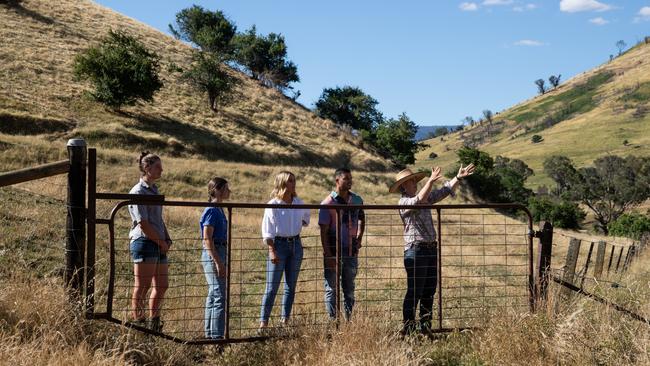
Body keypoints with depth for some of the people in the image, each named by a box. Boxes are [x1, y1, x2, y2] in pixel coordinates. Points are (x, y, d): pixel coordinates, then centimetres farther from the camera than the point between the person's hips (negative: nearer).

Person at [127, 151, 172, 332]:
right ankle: (137, 322, 3)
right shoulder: (138, 192, -9)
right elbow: (143, 224, -15)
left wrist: (167, 239, 10)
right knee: (142, 287, -5)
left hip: (159, 245, 9)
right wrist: (162, 242, -10)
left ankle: (153, 323, 20)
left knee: (162, 285, 10)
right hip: (144, 243, -9)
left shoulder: (154, 190, 19)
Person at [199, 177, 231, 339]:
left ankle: (209, 334, 21)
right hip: (213, 255, -10)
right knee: (219, 297, -9)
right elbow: (207, 239, -19)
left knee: (213, 296, 14)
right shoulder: (212, 211, -14)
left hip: (219, 253, 10)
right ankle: (217, 336, -6)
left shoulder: (219, 210, 14)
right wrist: (218, 262, -22)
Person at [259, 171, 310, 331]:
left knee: (291, 286, 9)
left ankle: (285, 320, 17)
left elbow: (306, 216, 28)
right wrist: (272, 251, -16)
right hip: (279, 244, -5)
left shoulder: (299, 203, 4)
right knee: (272, 287, -6)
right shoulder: (273, 205, -10)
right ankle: (263, 322, -1)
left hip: (296, 244, 5)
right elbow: (267, 232, -11)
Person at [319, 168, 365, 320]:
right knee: (331, 289, 4)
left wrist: (359, 238, 14)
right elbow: (323, 232, -11)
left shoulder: (357, 200, 5)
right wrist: (328, 255, -17)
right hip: (333, 253, -5)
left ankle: (348, 320, 21)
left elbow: (361, 218, 26)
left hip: (351, 253, 5)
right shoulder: (328, 203, -10)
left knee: (349, 289, 12)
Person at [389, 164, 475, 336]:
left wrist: (458, 178, 12)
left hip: (431, 249, 8)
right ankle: (408, 329, -3)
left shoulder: (425, 197, 16)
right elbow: (419, 200, -28)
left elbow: (444, 192, 20)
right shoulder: (404, 202, -9)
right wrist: (431, 181, -33)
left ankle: (426, 327, 17)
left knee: (429, 292, 10)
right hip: (415, 250, -8)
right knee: (414, 292, -8)